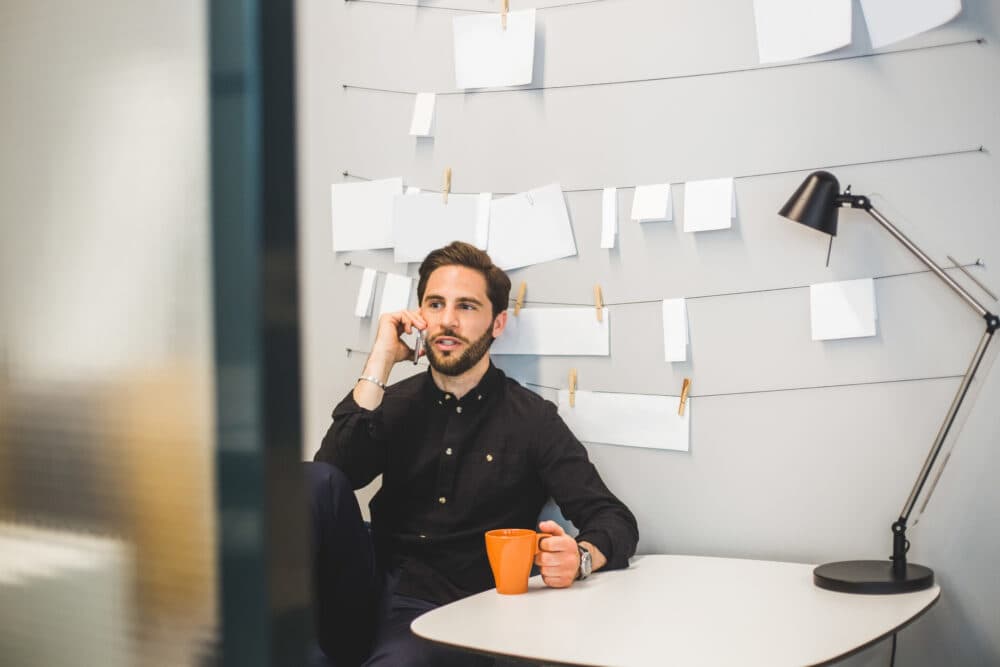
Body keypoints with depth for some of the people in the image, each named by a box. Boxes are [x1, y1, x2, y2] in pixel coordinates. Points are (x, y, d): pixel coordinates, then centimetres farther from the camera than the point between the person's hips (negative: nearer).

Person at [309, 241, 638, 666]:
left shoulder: (531, 419, 1)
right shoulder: (396, 403, 10)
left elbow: (616, 522, -3)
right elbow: (332, 475, -8)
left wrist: (580, 558, -27)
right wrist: (380, 362, -8)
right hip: (371, 590, 5)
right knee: (318, 482, -23)